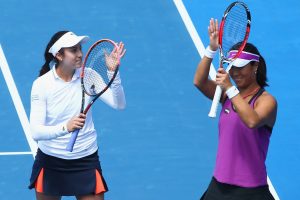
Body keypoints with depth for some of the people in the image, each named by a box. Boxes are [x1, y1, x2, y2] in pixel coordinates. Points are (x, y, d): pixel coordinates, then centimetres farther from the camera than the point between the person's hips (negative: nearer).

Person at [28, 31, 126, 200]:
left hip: (86, 161, 1)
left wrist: (113, 71, -29)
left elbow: (119, 104, -17)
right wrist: (65, 127, -40)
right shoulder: (41, 84, -14)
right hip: (50, 161, -1)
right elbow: (36, 132, -22)